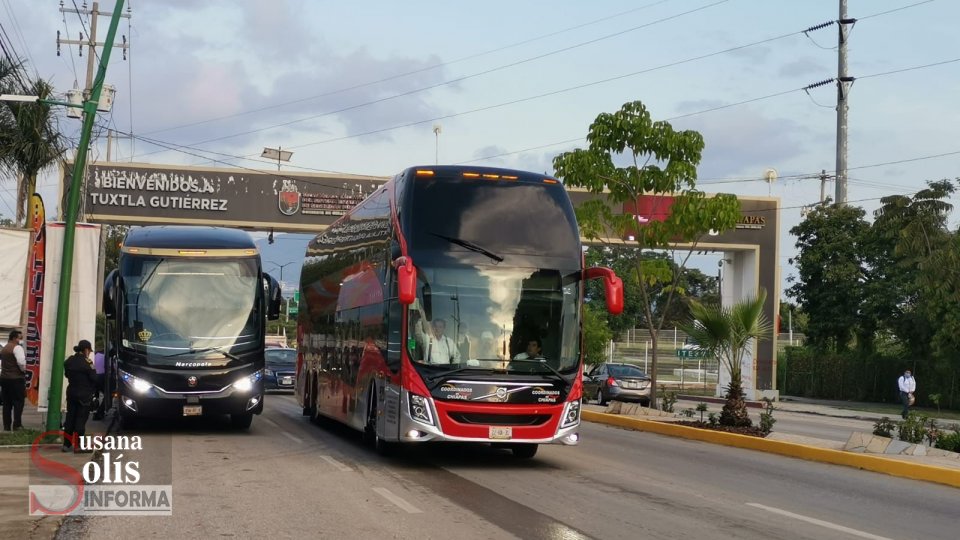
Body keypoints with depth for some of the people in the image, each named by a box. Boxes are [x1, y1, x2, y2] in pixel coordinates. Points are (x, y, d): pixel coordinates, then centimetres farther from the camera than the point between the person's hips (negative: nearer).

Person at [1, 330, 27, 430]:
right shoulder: (17, 347, -11)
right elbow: (21, 362, -22)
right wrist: (24, 370, -6)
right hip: (17, 378, -8)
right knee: (18, 402, -4)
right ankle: (17, 425, -8)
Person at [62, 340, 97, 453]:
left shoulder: (69, 361, 3)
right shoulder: (87, 362, -17)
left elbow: (67, 374, 11)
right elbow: (94, 378, -13)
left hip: (71, 393, 6)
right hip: (84, 395, -6)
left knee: (70, 418, 13)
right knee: (80, 420, -2)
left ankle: (66, 444, 15)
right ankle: (78, 446, -2)